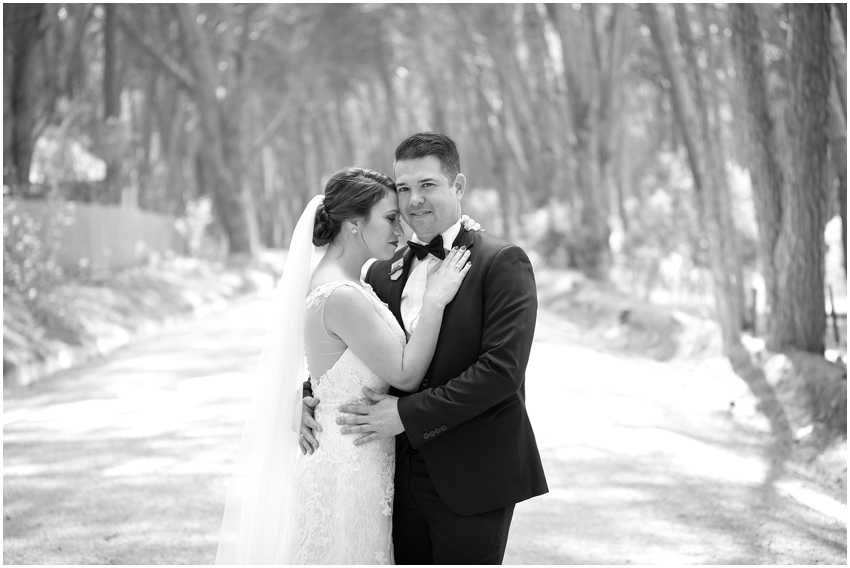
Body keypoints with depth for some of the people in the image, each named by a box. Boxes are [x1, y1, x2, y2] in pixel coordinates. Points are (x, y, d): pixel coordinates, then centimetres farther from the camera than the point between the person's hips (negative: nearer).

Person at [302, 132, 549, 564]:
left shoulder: (501, 263, -8)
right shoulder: (382, 272, 9)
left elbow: (503, 369, -17)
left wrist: (408, 414, -18)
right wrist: (313, 394, -3)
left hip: (471, 480, -5)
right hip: (402, 476, 5)